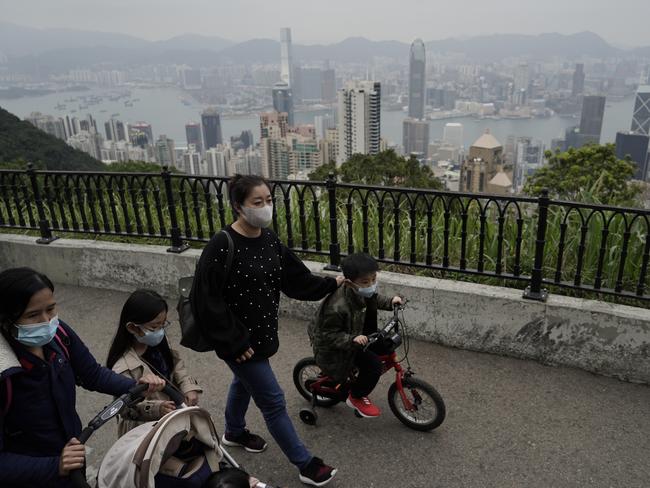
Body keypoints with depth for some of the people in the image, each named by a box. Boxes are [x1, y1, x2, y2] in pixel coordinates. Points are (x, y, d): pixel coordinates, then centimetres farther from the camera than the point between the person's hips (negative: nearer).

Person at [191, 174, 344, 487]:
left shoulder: (269, 240, -2)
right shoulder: (221, 246, -25)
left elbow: (295, 278, 7)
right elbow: (207, 301, -23)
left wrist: (331, 284, 7)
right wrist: (234, 342, -20)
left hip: (261, 331, 8)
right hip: (240, 339, -8)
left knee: (244, 383, 29)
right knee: (272, 399, 3)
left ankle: (234, 433, 56)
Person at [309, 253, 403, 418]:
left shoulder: (363, 291, -11)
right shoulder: (337, 307, -37)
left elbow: (373, 300, 13)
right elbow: (329, 335, -28)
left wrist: (389, 302, -3)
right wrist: (352, 340, -39)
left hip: (357, 333, 9)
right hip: (335, 348, -9)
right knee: (374, 364, -20)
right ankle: (356, 398, 7)